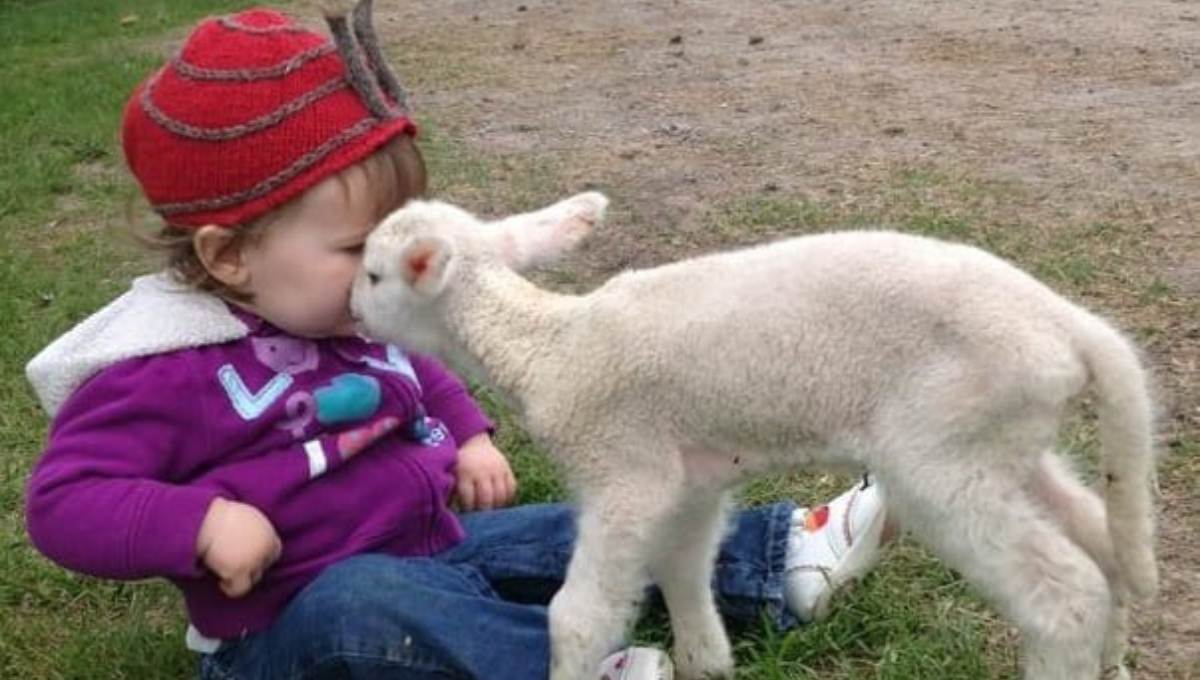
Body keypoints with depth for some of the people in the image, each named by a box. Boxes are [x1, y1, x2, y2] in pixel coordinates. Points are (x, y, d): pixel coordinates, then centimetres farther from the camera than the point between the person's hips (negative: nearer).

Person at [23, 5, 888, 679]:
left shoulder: (356, 315, 4)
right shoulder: (167, 374, -22)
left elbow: (422, 375, 25)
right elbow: (64, 500, -24)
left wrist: (470, 437, 8)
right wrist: (201, 522, -36)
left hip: (431, 547, 8)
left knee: (583, 533, 0)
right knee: (361, 605, -40)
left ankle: (782, 554, 2)